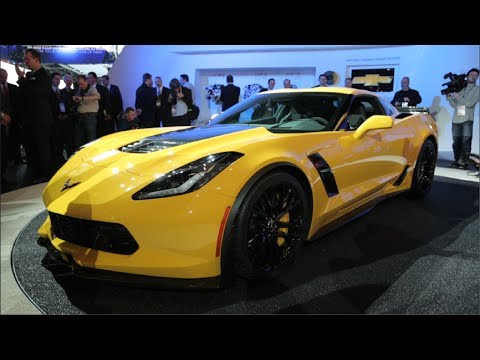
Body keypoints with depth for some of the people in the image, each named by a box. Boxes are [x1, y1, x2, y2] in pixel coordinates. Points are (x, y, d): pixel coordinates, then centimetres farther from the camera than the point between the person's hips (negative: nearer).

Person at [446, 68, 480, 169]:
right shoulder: (460, 88, 16)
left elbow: (470, 103, -7)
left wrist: (458, 97, -9)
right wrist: (449, 98, 0)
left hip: (467, 119, -3)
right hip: (456, 119, 3)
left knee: (466, 142, -10)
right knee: (456, 142, 3)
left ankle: (464, 162, -9)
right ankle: (457, 161, 10)